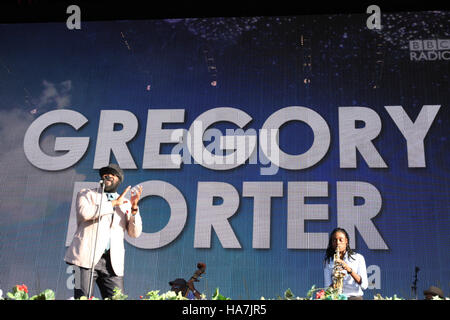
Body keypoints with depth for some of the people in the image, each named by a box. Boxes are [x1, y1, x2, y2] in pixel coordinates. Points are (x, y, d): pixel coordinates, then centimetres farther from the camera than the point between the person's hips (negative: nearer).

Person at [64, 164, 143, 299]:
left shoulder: (125, 203, 19)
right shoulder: (86, 194, 13)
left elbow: (135, 233, 10)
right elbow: (85, 213, -11)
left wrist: (134, 207, -4)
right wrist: (114, 203, -6)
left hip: (113, 262, 3)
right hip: (87, 257, -2)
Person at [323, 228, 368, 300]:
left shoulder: (358, 258, 6)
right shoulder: (328, 261, 8)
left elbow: (364, 285, -3)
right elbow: (327, 288, 4)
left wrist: (349, 269, -14)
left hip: (355, 297, -1)